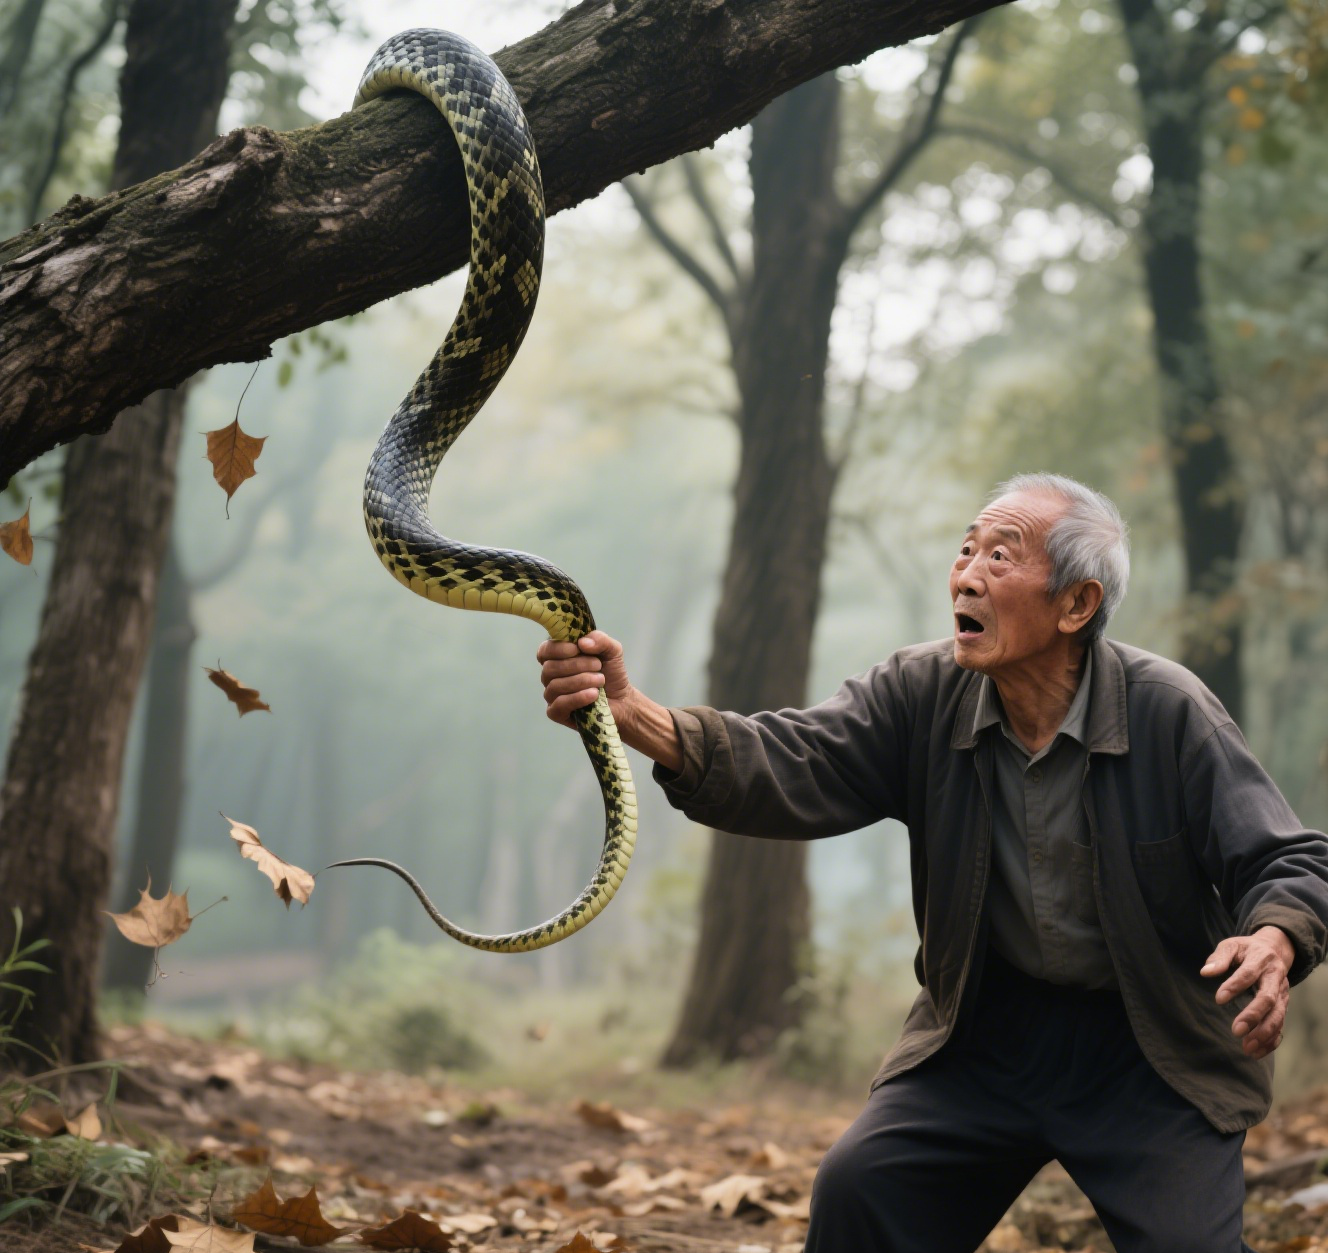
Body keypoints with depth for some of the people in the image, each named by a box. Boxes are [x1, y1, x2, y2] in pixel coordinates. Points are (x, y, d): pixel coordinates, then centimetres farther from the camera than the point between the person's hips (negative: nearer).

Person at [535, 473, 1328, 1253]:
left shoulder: (1171, 712, -14)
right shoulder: (922, 695, -8)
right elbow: (794, 764, -22)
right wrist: (633, 715, -39)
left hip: (1151, 1057, -2)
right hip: (987, 1031, 2)